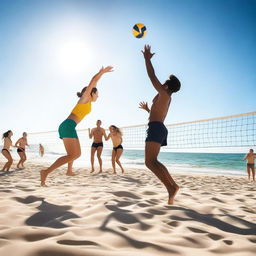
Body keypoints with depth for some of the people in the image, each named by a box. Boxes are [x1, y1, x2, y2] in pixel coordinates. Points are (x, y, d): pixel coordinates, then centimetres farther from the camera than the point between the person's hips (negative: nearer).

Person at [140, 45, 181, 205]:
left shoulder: (163, 93, 0)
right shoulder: (167, 99, 27)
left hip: (156, 128, -10)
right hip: (160, 128, 10)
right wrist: (147, 109, 52)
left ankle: (171, 187, -26)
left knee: (150, 162, -18)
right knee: (152, 161, 13)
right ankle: (173, 185, 7)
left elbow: (152, 76, -1)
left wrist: (147, 58, 9)